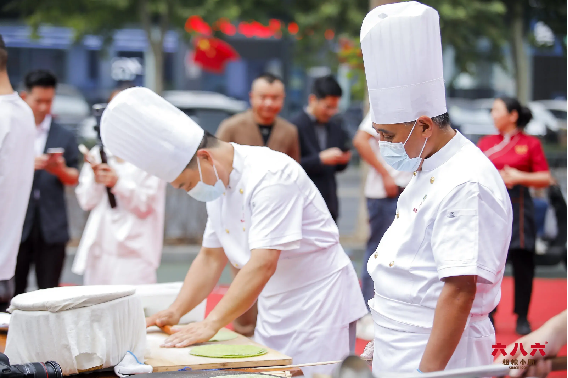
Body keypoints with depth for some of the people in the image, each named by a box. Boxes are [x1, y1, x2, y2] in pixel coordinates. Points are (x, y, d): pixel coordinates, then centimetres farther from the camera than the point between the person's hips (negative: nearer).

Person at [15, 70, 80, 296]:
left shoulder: (65, 137, 11)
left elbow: (74, 178, 8)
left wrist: (61, 170, -14)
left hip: (51, 228, 1)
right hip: (16, 226, -1)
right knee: (13, 290, 1)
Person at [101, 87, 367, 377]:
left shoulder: (271, 175, -23)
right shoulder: (217, 185, 6)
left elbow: (263, 264, -29)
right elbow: (211, 257, 13)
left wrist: (211, 324, -30)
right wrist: (174, 312, 1)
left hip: (319, 303, -8)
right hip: (275, 309, 8)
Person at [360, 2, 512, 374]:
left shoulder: (466, 185, -21)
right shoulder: (430, 171, 11)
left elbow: (460, 291, -25)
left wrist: (426, 372, -25)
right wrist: (381, 347, 21)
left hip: (439, 353, -9)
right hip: (399, 355, 9)